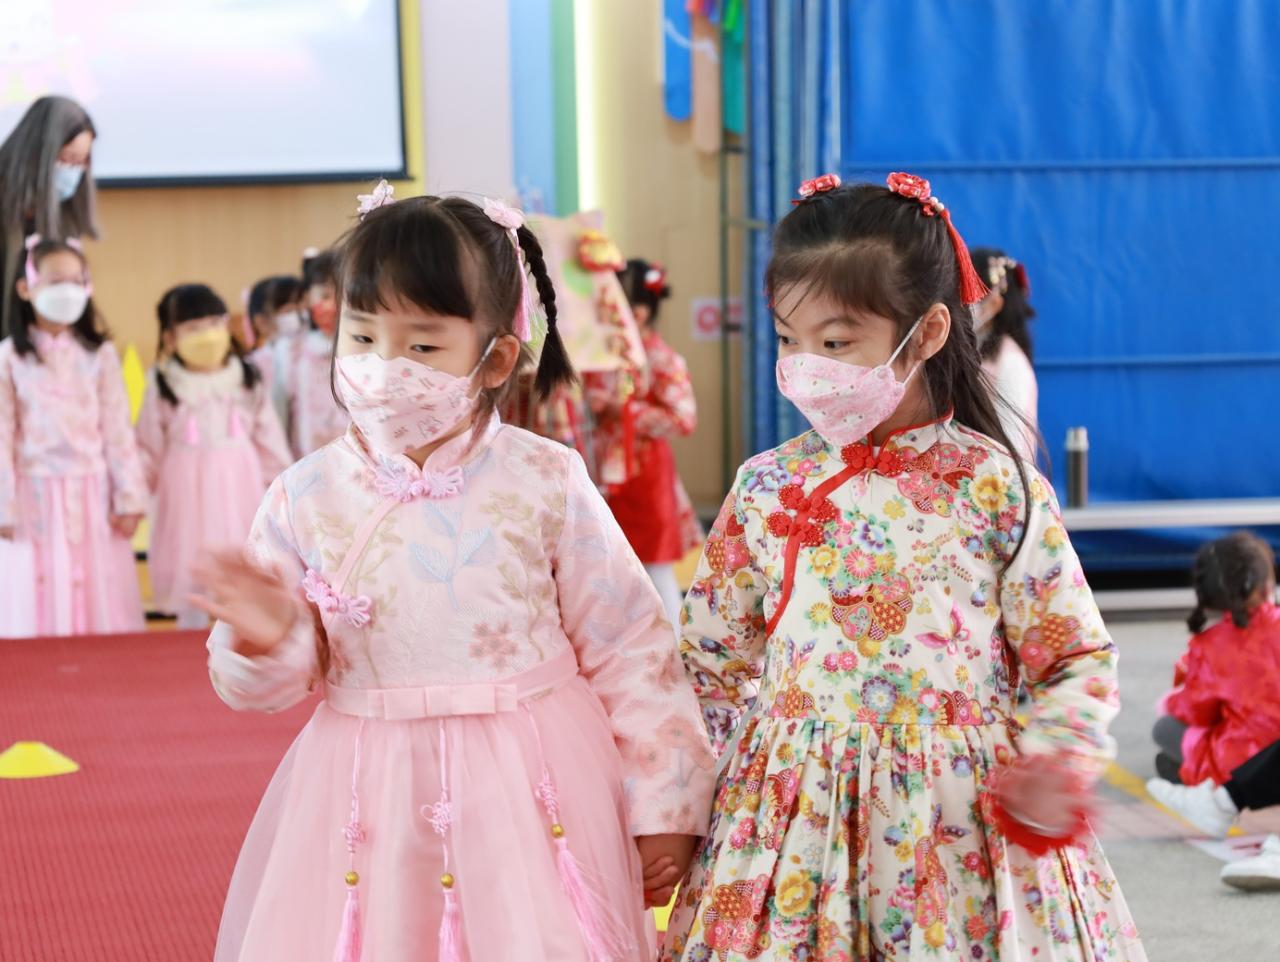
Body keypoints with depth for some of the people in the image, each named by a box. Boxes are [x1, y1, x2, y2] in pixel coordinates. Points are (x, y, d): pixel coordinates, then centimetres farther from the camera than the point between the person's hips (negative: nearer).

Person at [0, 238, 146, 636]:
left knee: (99, 599, 4)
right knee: (37, 602, 3)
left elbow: (118, 431, 2)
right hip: (36, 497, -1)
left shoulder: (99, 354, 2)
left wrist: (129, 497, -1)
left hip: (91, 495, 1)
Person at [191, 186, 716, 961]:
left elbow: (629, 651, 0)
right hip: (372, 799, 1)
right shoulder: (308, 497, -2)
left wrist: (663, 805, 1)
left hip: (532, 793, -1)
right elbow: (268, 685, 5)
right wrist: (268, 642, -18)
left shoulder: (545, 484, -6)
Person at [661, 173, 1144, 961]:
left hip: (966, 826, -2)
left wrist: (1057, 764, -17)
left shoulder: (995, 485, -4)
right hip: (797, 820, 2)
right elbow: (713, 664, 11)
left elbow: (1078, 660, -1)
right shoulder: (767, 490, 2)